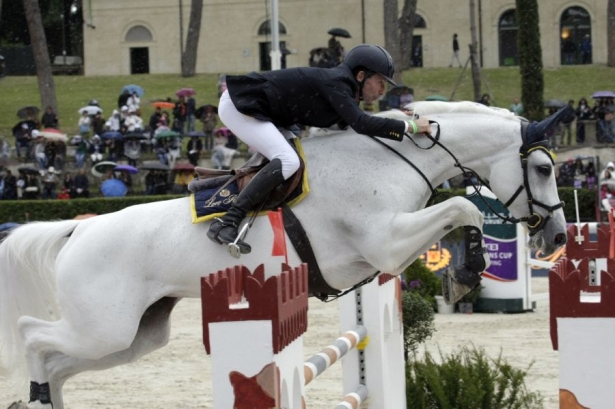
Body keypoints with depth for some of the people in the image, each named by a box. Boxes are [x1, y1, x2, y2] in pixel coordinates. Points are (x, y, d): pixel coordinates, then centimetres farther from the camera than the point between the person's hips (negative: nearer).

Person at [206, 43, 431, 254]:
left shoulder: (345, 94, 9)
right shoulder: (334, 83, -19)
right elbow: (361, 124, -32)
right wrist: (410, 127, -26)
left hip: (252, 108, 10)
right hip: (238, 105, -10)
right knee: (287, 161, -23)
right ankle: (226, 223, -28)